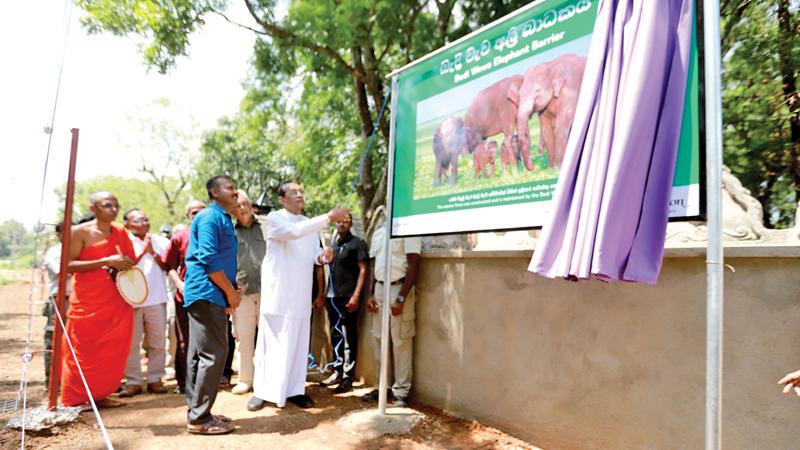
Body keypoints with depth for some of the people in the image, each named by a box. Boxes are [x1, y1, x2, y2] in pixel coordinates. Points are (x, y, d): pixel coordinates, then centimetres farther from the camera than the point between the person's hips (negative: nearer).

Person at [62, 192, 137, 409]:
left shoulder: (120, 232, 10)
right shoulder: (80, 232, -5)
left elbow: (131, 263, 19)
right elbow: (69, 265, -14)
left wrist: (126, 264, -5)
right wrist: (106, 261, -21)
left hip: (116, 301, 5)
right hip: (87, 302, -5)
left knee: (113, 350, 6)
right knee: (83, 350, 2)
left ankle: (100, 395, 19)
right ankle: (75, 399, 14)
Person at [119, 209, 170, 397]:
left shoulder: (161, 242, 10)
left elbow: (168, 267, 6)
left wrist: (153, 253, -6)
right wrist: (143, 250, -13)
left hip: (156, 299, 2)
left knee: (158, 342, 6)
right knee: (131, 343, 3)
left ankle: (155, 379, 17)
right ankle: (133, 381, 14)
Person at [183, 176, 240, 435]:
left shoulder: (222, 218, 19)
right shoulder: (210, 217, -11)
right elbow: (208, 259, -19)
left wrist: (230, 290, 14)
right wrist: (230, 292, -14)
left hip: (206, 294, 10)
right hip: (206, 292, -10)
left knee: (200, 354, 12)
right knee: (213, 354, -8)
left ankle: (196, 413, 21)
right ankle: (199, 418, 0)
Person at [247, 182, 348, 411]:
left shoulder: (309, 223, 14)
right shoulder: (274, 218, -6)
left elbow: (314, 253, 12)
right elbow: (294, 231, -26)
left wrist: (322, 257, -12)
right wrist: (328, 217, -31)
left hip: (300, 293, 5)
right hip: (277, 290, -5)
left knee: (298, 343, 8)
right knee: (270, 341, 1)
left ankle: (294, 390, 17)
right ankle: (262, 391, 12)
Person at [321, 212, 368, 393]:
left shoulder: (357, 243, -4)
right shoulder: (333, 244, 15)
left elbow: (363, 270, -9)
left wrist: (356, 295, -16)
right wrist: (324, 294, 13)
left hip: (348, 297, -7)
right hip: (332, 297, 7)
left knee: (349, 337, -2)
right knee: (336, 335, 14)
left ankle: (348, 377, 5)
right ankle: (338, 370, 26)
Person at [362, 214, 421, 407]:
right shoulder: (378, 232, 13)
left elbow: (413, 265, -13)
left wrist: (401, 298, -17)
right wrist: (371, 294, 9)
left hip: (399, 288, -7)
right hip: (379, 289, 7)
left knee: (401, 342, -1)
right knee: (380, 340, 10)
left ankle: (401, 391, 8)